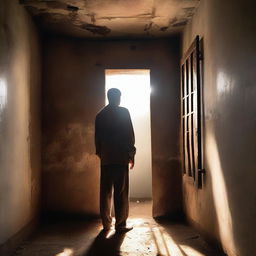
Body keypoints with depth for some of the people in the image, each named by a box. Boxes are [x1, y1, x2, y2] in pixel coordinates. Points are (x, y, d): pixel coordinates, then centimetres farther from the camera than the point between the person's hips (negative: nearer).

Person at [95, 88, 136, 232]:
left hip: (105, 158, 5)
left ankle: (106, 223, 12)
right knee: (121, 192, -1)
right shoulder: (123, 112, -3)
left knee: (105, 191, 8)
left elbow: (97, 137, 14)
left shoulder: (100, 115, 11)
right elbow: (129, 135, -6)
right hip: (121, 157, -5)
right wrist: (131, 154, 0)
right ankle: (120, 224, 0)